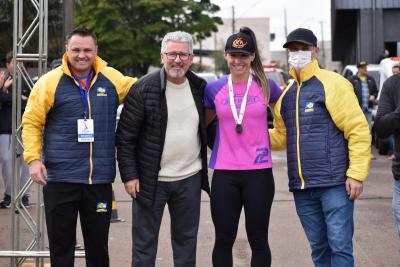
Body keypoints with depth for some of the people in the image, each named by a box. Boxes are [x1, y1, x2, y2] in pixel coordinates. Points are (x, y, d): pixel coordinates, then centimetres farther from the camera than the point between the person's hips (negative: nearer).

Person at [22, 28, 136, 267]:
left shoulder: (112, 79, 6)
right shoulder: (50, 81, -2)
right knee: (61, 245, 7)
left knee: (98, 244, 12)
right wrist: (33, 158, -8)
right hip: (59, 178, -2)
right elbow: (31, 122, 1)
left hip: (100, 179, 2)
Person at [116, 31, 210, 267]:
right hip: (151, 180, -4)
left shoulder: (200, 88, 4)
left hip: (189, 179, 4)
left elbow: (208, 128, 18)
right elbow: (125, 136, -8)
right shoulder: (144, 88, -10)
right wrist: (129, 176, -12)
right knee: (145, 243, 5)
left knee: (187, 240, 14)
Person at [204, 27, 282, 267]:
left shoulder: (266, 86, 1)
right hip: (224, 173, 1)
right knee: (224, 239, 6)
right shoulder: (214, 89, 3)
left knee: (258, 239, 7)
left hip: (259, 172, -1)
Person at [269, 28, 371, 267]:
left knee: (340, 246, -4)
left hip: (334, 184, -6)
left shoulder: (332, 84, -5)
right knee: (319, 247, 14)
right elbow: (281, 137, 18)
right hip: (302, 188, 6)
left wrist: (357, 174, -15)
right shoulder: (287, 93, 14)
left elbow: (358, 130, -10)